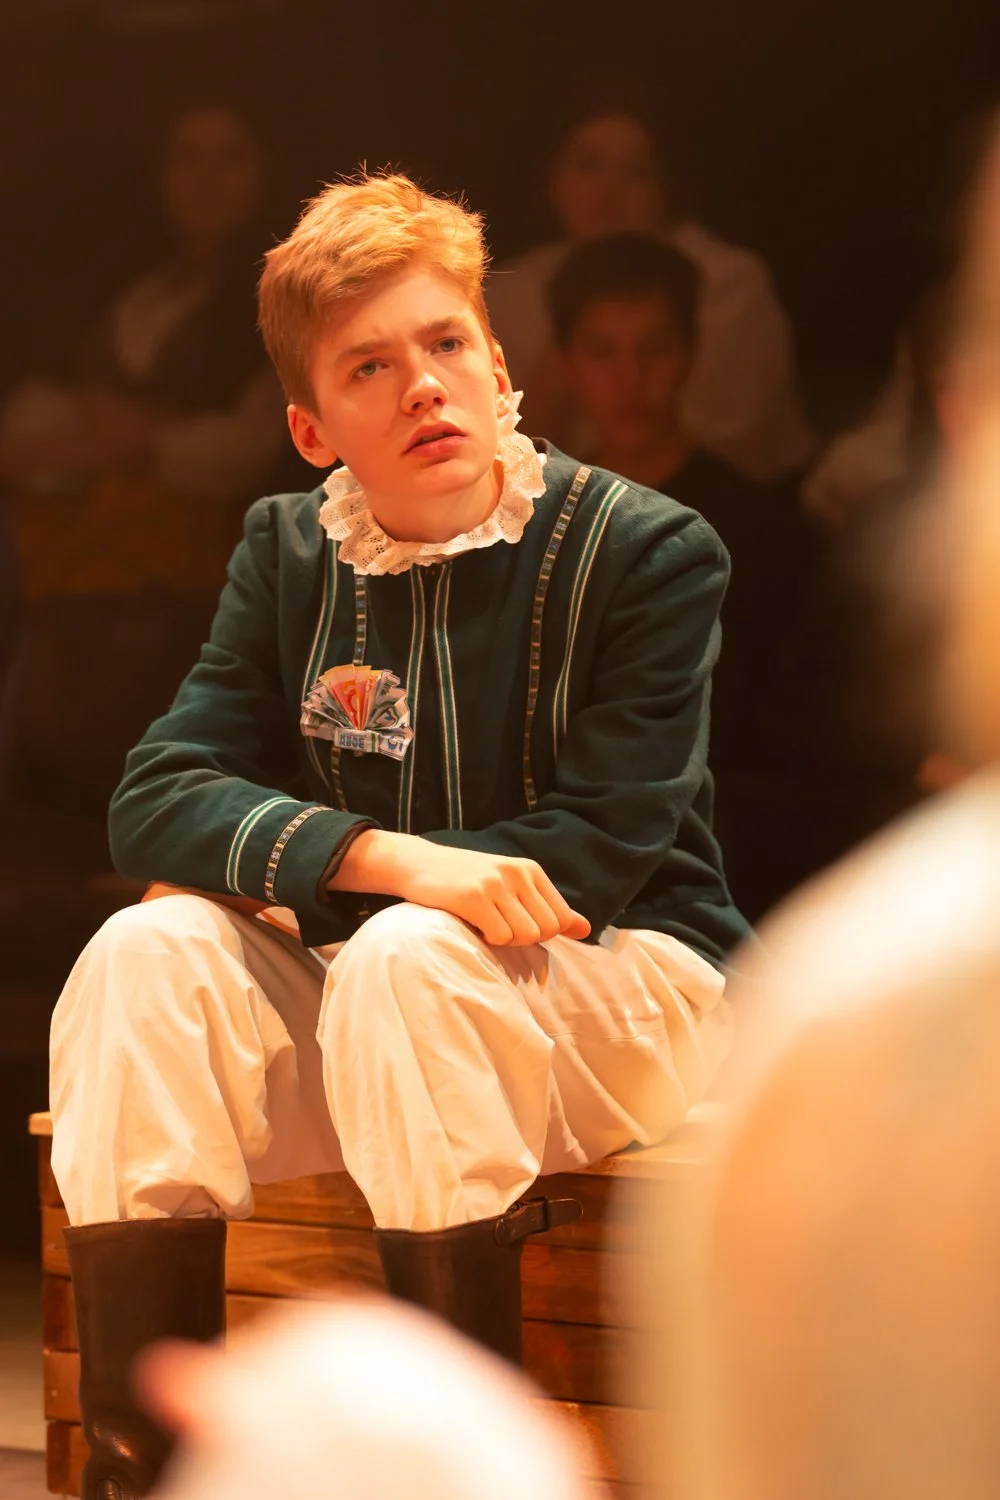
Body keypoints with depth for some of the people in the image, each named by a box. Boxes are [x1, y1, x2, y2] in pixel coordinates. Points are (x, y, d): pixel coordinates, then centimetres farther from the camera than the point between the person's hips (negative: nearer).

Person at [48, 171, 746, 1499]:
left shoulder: (649, 551, -9)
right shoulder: (290, 555, 4)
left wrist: (295, 871, -15)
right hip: (358, 993, 4)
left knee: (403, 961, -35)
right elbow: (155, 802, -7)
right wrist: (394, 861, -26)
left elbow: (593, 856, -15)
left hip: (627, 990, -4)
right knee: (145, 956, -23)